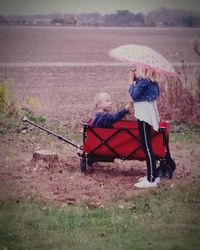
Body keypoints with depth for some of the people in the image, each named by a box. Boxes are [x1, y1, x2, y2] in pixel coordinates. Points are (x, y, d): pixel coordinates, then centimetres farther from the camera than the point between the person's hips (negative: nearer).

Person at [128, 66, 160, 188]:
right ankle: (153, 175, 25)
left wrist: (131, 79, -8)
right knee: (147, 146, 16)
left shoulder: (144, 79, -17)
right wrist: (135, 79, 5)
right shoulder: (147, 79, 11)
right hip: (144, 113, 10)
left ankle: (151, 180, -3)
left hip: (145, 114, -10)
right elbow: (137, 92, 12)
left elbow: (134, 94, -18)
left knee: (147, 146, -6)